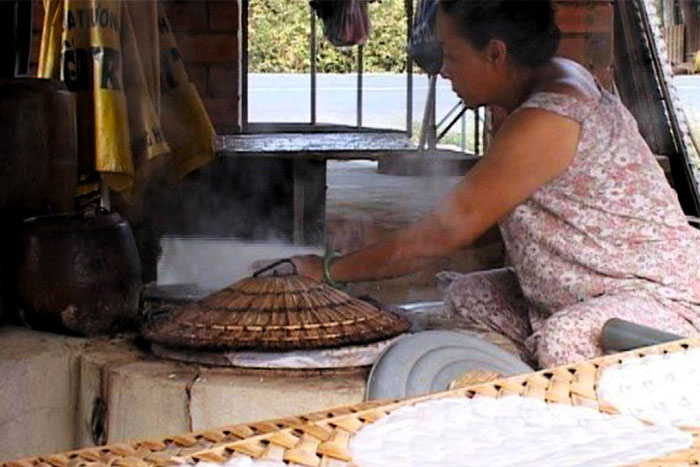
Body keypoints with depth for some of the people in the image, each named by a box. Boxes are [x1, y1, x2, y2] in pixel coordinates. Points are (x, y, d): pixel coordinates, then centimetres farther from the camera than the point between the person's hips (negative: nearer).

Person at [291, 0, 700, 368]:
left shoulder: (544, 123, -24)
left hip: (665, 297, -11)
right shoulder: (558, 78, 6)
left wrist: (329, 271, -11)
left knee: (562, 341, -38)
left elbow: (444, 234, -20)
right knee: (467, 295, 8)